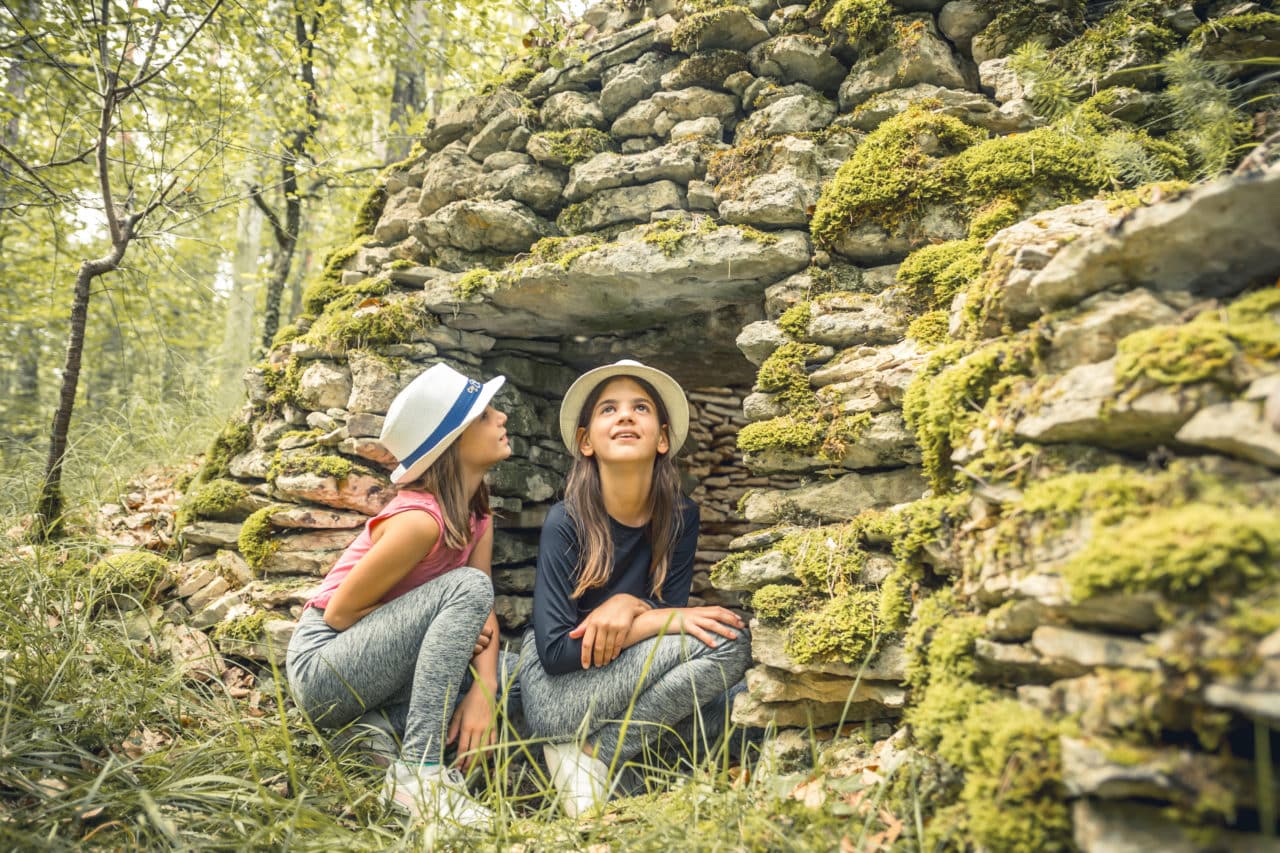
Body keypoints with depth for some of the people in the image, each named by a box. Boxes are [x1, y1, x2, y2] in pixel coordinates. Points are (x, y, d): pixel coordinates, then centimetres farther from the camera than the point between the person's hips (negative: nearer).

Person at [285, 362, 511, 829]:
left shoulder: (476, 517, -1)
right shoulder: (420, 520, -25)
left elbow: (485, 619, -5)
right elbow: (340, 612, -18)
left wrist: (483, 690, -23)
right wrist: (448, 630, -15)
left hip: (375, 668, 7)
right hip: (324, 667, -7)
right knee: (467, 587, -26)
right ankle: (417, 771, -25)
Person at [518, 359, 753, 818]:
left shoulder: (680, 516, -5)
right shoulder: (566, 522, -17)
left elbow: (671, 607, -5)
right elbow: (554, 650, -19)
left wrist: (628, 605, -24)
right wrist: (655, 621, -21)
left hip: (620, 690, 5)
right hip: (555, 694, -5)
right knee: (725, 639, -22)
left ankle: (596, 752, -6)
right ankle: (579, 752, -13)